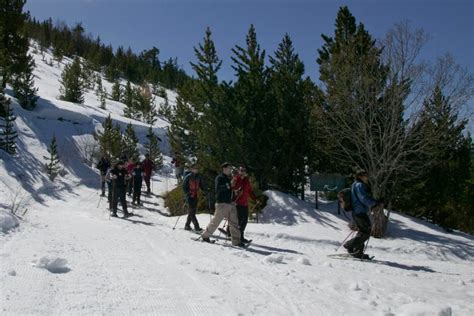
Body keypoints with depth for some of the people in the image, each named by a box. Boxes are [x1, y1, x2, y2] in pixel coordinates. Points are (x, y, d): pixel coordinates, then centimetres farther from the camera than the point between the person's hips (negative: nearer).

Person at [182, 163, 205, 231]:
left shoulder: (198, 177, 10)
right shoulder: (188, 177, -6)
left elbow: (201, 185, 17)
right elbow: (184, 186, -5)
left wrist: (205, 190, 0)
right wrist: (187, 193, -18)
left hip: (195, 196, 6)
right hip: (190, 196, -6)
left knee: (193, 211, 8)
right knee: (191, 212, -9)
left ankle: (187, 225, 20)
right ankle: (196, 226, -10)